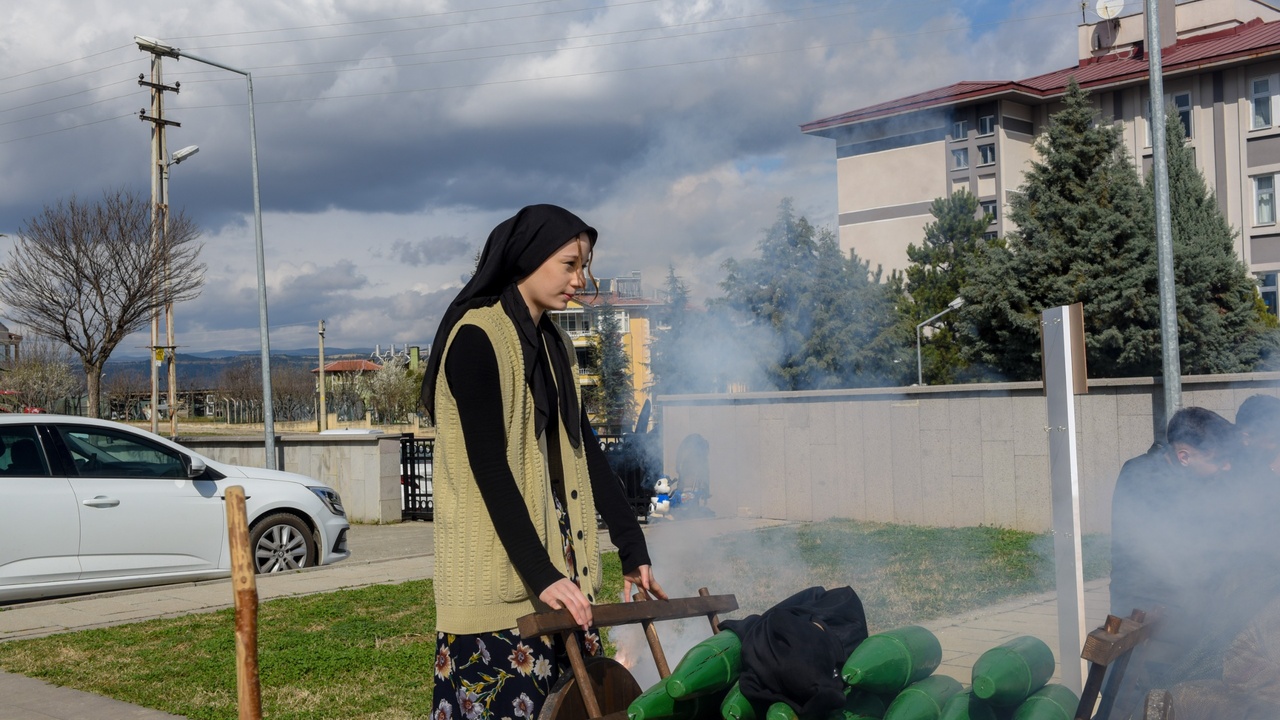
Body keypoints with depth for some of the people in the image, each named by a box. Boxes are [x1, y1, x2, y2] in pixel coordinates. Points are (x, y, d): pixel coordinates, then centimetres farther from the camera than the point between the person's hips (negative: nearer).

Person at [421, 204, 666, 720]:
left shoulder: (556, 346, 14)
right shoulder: (477, 338, -10)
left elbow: (587, 454, 14)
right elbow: (489, 469, -17)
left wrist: (633, 551, 9)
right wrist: (540, 574, -22)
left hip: (561, 559, 7)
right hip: (498, 572, -7)